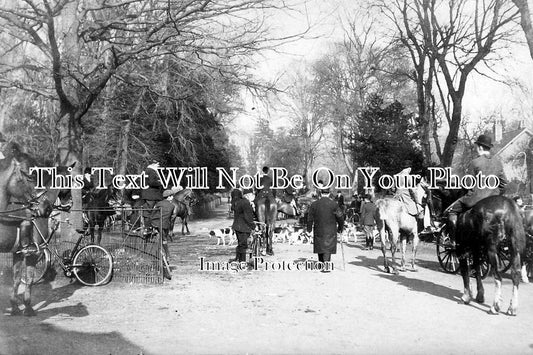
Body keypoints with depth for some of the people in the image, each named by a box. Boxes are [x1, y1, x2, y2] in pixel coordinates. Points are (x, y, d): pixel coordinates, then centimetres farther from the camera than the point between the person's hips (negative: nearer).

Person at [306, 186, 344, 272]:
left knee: (320, 247, 15)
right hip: (330, 231, -2)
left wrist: (309, 229, 12)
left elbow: (310, 218, 1)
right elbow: (340, 218, -4)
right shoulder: (334, 204, -5)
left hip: (318, 231, 2)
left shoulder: (314, 204, 0)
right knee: (328, 248, 0)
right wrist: (340, 228, 9)